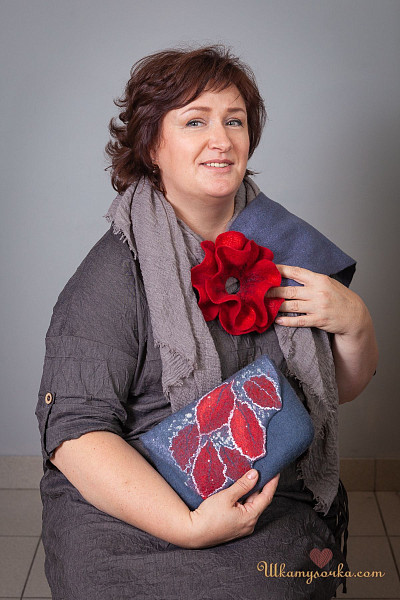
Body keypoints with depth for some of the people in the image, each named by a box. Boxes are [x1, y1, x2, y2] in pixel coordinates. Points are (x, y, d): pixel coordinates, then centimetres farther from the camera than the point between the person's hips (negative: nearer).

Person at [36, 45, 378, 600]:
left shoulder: (281, 245, 6)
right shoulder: (116, 272, -9)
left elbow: (345, 388, 14)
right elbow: (73, 429, -15)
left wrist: (354, 323, -8)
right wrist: (190, 526, -23)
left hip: (283, 508, 4)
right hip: (133, 516, -3)